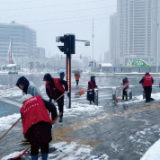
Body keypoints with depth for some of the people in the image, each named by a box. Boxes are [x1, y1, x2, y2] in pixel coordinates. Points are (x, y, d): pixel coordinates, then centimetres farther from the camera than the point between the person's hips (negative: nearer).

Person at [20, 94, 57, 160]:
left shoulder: (23, 108, 24)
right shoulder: (38, 99, 20)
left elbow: (24, 122, 22)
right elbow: (52, 107, 12)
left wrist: (26, 135, 32)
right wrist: (53, 118, 26)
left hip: (31, 128, 1)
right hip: (44, 124, -1)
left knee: (34, 147, 21)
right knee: (45, 145, 19)